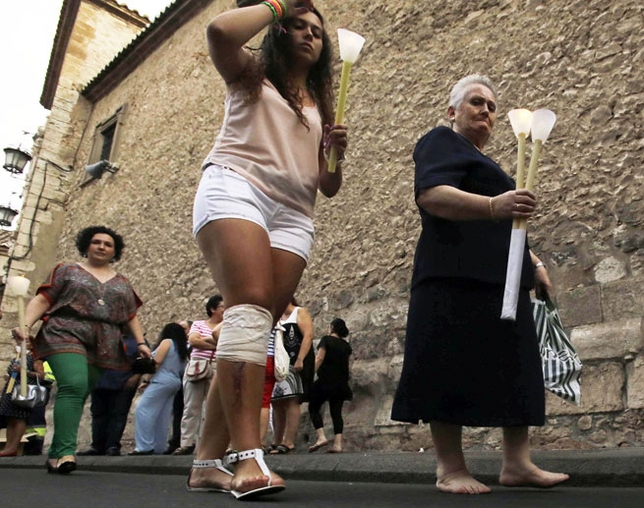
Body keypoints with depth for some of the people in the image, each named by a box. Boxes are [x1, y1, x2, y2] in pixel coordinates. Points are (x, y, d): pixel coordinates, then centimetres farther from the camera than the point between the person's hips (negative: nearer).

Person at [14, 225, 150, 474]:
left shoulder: (122, 283, 22)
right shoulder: (67, 271, 15)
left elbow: (131, 316, 20)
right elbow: (42, 300, 6)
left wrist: (141, 342, 7)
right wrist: (25, 324, -9)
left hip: (104, 348, 3)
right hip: (67, 337, -3)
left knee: (77, 395, -1)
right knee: (74, 385, -24)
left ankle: (56, 454, 5)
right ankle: (65, 450, -27)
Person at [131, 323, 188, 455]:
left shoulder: (167, 342, -1)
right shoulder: (182, 349, 21)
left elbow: (156, 362, -10)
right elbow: (181, 370, 14)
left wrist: (146, 380, -8)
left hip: (162, 380, -9)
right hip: (175, 382, 9)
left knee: (143, 410, -10)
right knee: (163, 417, 7)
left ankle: (145, 447, -17)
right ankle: (158, 448, 7)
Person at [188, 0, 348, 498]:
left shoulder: (322, 106, 29)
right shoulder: (251, 74, 20)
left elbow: (329, 187, 24)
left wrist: (336, 153, 2)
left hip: (293, 213, 5)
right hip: (235, 186, -4)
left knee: (256, 327, -9)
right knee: (251, 306, -28)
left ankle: (207, 461, -8)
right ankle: (249, 456, -36)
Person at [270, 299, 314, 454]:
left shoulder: (300, 313, 2)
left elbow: (308, 336, -11)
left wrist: (300, 359, -22)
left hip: (296, 363, -8)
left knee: (291, 401, -15)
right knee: (277, 402, 4)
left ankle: (289, 442, -19)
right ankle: (277, 443, 7)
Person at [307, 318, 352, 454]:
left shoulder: (326, 339, -2)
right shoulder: (346, 345, 15)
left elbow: (320, 358, -11)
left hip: (326, 380, -5)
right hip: (341, 384, 5)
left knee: (313, 408, 4)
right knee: (336, 412, 5)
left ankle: (321, 437, -11)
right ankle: (337, 444, -3)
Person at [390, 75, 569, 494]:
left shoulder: (484, 164, 30)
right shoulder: (442, 141, 2)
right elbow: (431, 195, -19)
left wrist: (534, 264, 24)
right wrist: (493, 206, -33)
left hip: (502, 279, 10)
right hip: (457, 276, -9)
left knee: (515, 370, 4)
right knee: (454, 368, -10)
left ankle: (517, 463, 7)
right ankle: (451, 468, -5)